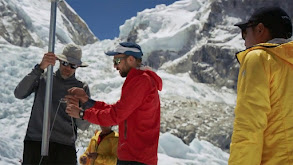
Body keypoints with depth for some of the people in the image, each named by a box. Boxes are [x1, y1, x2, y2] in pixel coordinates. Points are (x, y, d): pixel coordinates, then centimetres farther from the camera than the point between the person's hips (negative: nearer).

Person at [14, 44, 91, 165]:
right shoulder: (43, 78, 12)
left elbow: (83, 126, 8)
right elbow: (19, 94, -6)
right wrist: (40, 68, -14)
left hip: (64, 147, 1)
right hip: (35, 142, 0)